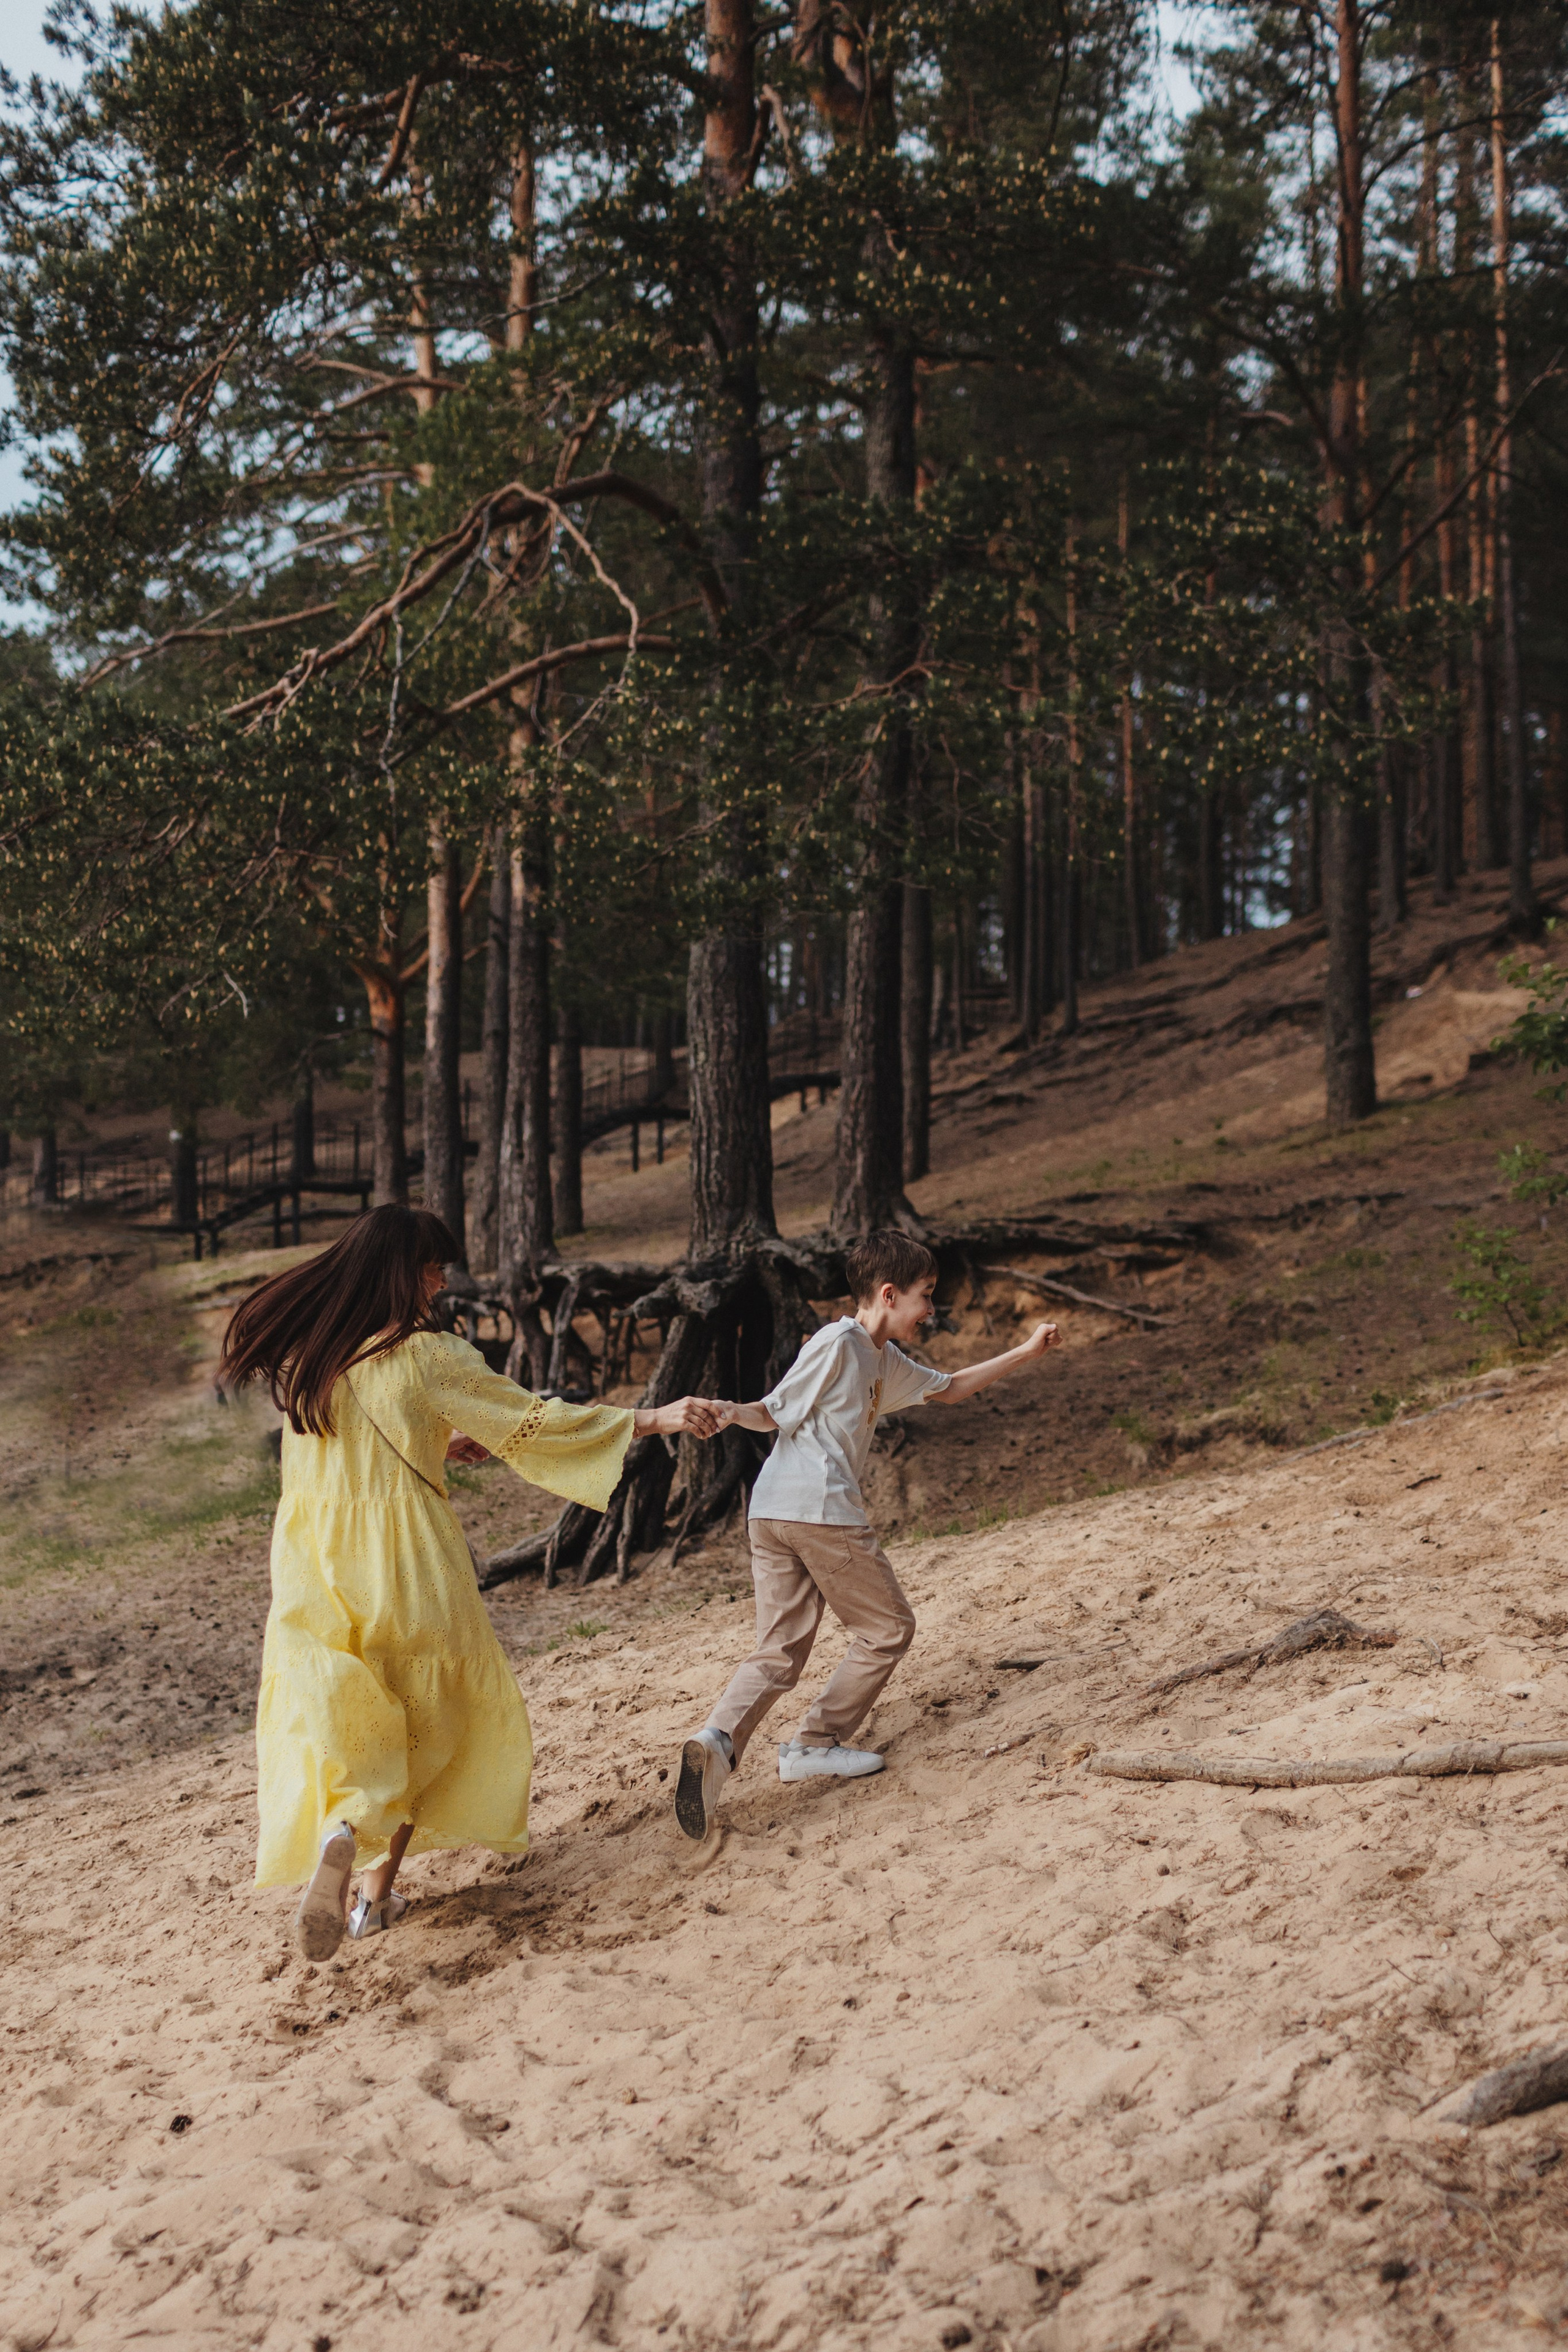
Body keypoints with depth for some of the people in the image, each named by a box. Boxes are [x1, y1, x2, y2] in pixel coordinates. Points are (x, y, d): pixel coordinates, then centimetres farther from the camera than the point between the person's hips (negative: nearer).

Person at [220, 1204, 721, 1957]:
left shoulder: (298, 1355, 5)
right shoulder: (425, 1355, -11)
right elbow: (530, 1420, -8)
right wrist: (657, 1417, -4)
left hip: (314, 1565, 4)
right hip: (405, 1561, -3)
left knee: (328, 1724, 10)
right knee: (425, 1720, 16)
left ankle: (339, 1832, -20)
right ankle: (378, 1888, 11)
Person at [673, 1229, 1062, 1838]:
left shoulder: (885, 1362, 24)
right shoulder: (836, 1342, -4)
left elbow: (947, 1389, 34)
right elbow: (777, 1411, -4)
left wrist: (1025, 1352, 32)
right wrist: (735, 1413, -24)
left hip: (770, 1514, 9)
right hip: (823, 1509, -9)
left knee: (778, 1655, 4)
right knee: (887, 1629, 8)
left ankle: (718, 1741, -18)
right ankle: (814, 1745, 8)